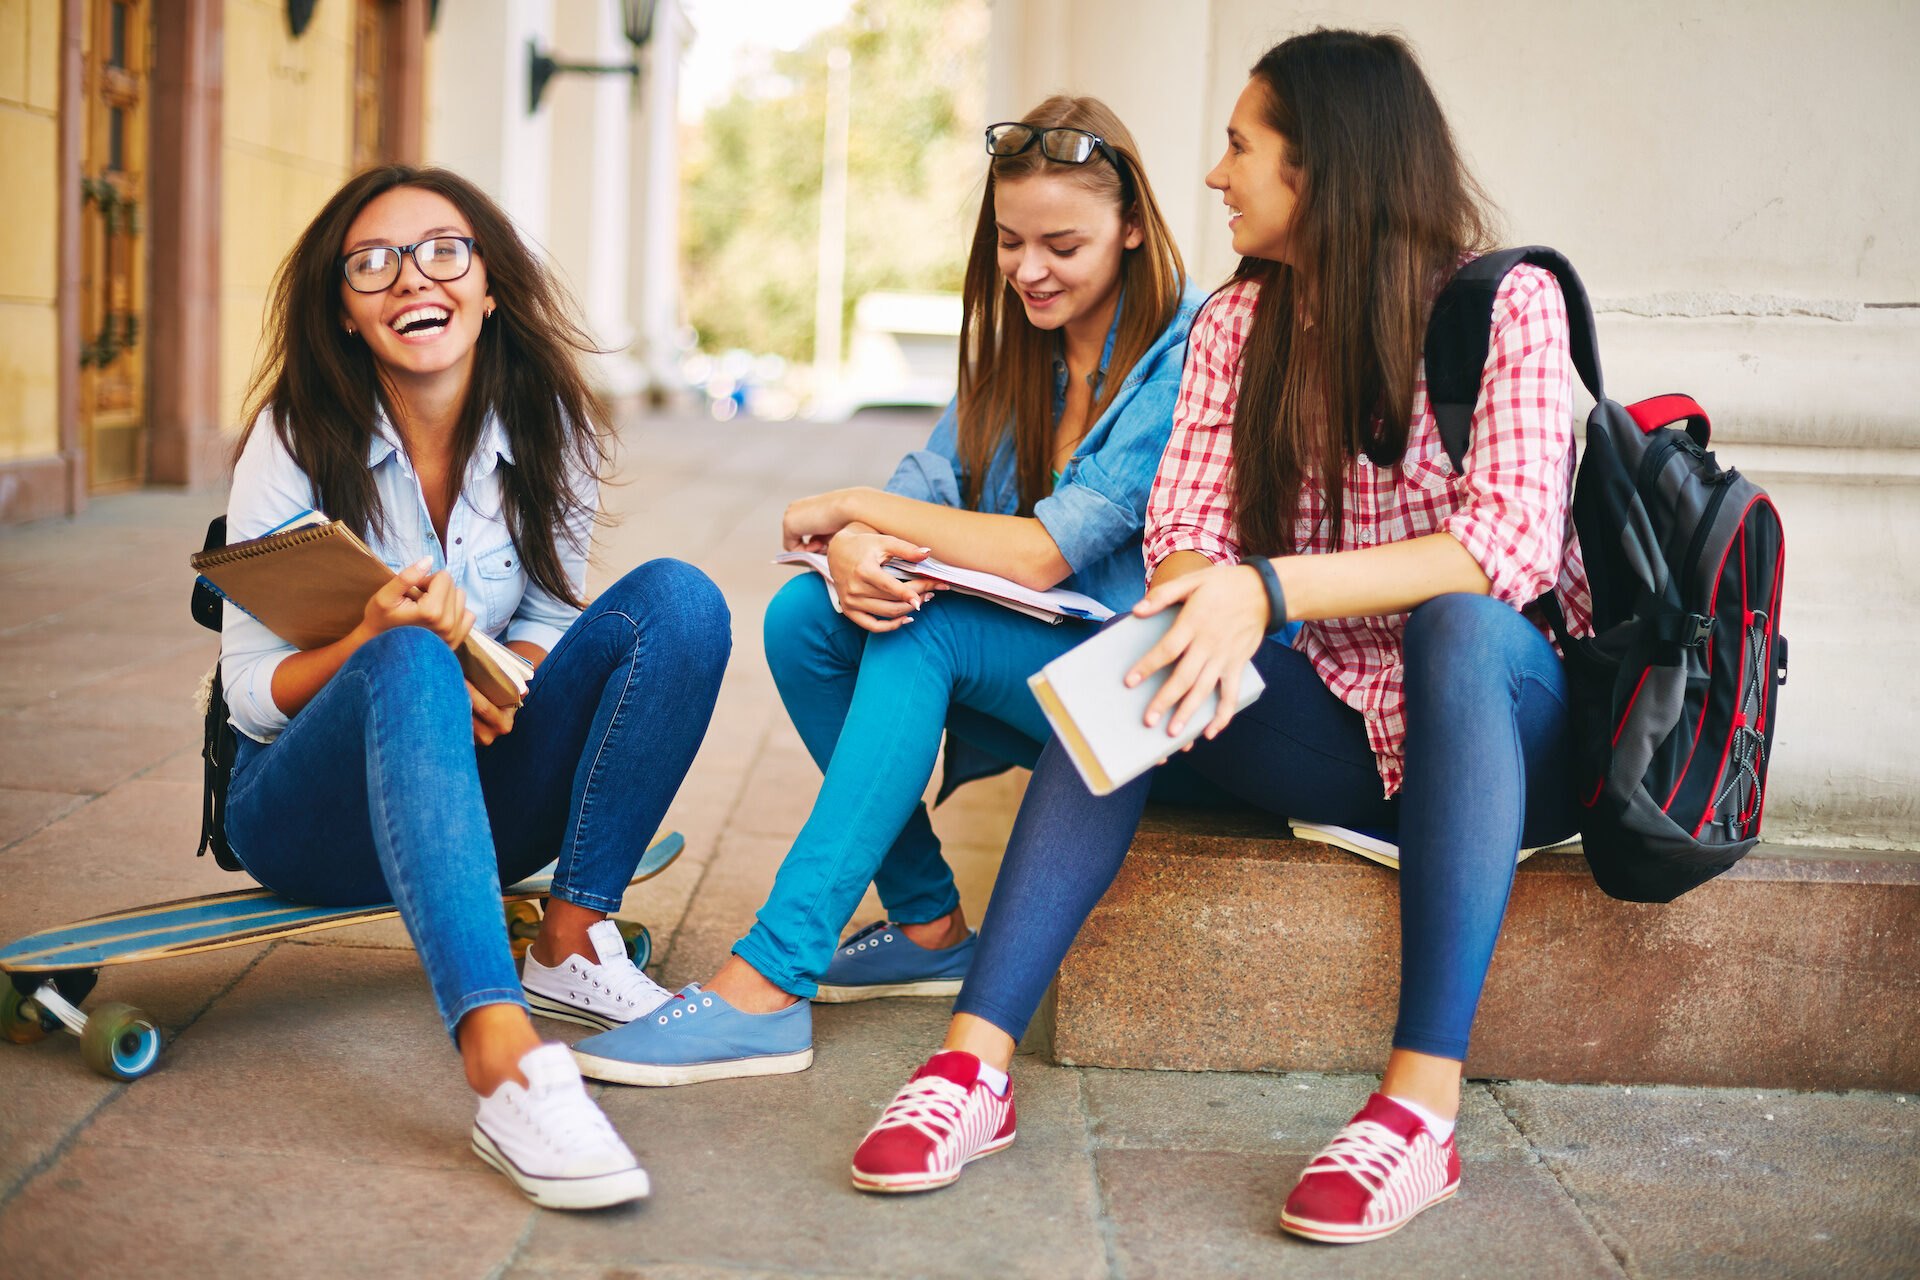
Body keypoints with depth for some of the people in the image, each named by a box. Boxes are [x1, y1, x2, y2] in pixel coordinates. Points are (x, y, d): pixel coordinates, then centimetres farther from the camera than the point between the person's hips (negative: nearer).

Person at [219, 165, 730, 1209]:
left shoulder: (547, 428, -2)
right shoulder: (296, 442, -11)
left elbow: (549, 610, 4)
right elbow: (252, 695, -10)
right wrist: (371, 638, -32)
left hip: (477, 795, 4)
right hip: (311, 810, -3)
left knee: (677, 600, -17)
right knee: (411, 663, -38)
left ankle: (571, 944, -18)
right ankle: (504, 1064, -54)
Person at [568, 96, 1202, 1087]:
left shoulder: (1186, 357, -16)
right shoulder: (1015, 347, 9)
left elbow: (1042, 553, -23)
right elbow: (926, 487, 1)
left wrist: (853, 507, -13)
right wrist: (852, 550, -24)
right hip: (1018, 660, 7)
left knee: (923, 631, -31)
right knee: (803, 618, -14)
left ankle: (766, 987, -30)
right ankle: (927, 923, -3)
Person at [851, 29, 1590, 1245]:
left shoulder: (1506, 303, -9)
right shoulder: (1238, 321, 7)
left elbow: (1512, 547, -23)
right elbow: (1184, 531, -4)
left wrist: (1269, 588, -34)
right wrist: (1212, 618, -29)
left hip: (1491, 713, -4)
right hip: (1330, 731, 4)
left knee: (1458, 625, -36)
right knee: (1137, 668, -23)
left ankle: (1422, 1107, -41)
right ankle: (976, 1062, -30)